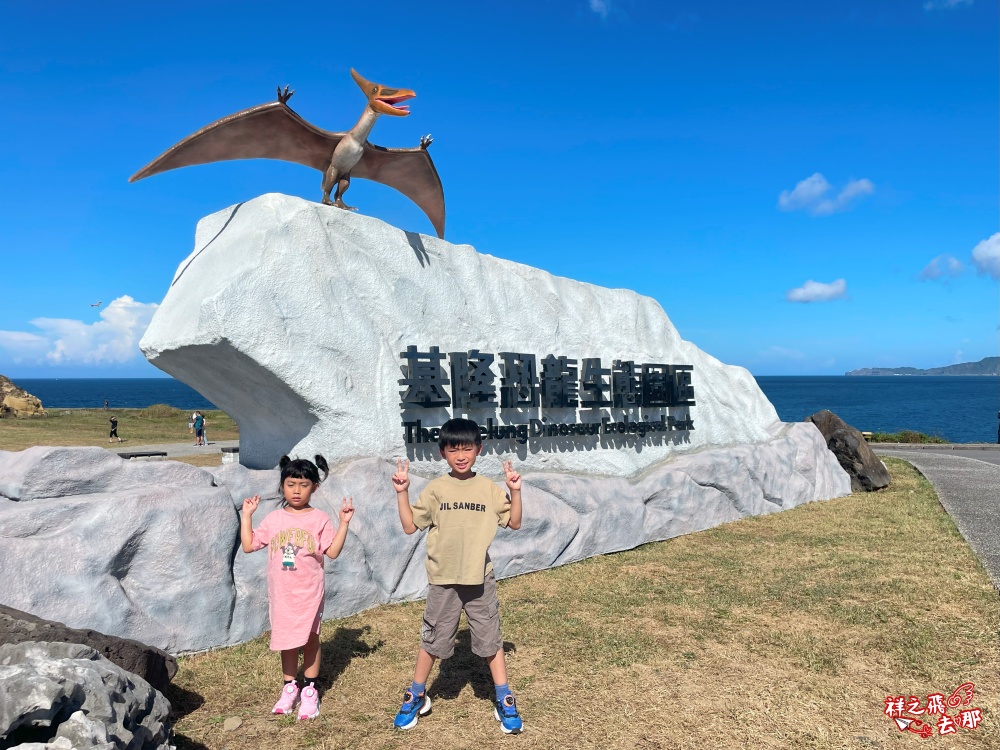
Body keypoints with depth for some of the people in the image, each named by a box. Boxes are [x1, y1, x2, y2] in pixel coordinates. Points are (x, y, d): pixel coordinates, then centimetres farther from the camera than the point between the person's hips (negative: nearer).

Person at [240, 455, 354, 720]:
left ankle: (310, 689, 23)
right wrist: (246, 516, -3)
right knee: (287, 639, 14)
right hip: (281, 593, 2)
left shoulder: (319, 519, -7)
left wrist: (344, 522, -20)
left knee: (310, 638, 9)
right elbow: (248, 545, 1)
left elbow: (332, 552, -13)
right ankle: (290, 687, 29)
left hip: (309, 593, -2)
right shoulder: (273, 519, 0)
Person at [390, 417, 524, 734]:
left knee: (491, 641, 9)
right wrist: (402, 492, -11)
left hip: (480, 580, 0)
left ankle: (505, 701, 25)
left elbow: (514, 523, 2)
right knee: (432, 641, 13)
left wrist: (515, 491, -10)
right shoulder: (435, 489, -3)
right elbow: (410, 526, -2)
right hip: (443, 581, 0)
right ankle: (415, 697, 34)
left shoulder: (489, 489, -2)